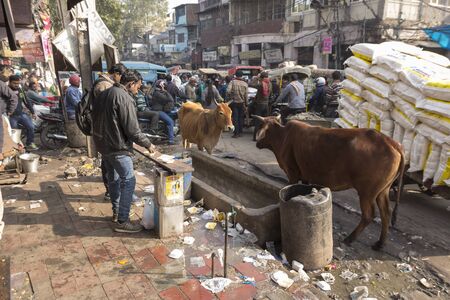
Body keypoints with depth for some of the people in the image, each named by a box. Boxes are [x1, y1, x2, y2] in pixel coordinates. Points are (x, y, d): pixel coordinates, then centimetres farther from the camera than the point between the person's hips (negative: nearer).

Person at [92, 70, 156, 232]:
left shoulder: (104, 94, 11)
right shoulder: (124, 97, -18)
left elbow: (97, 119, 18)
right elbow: (132, 129, -20)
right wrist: (148, 144, -8)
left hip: (102, 144, 10)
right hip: (117, 147, -10)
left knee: (113, 179, 20)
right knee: (128, 181, -4)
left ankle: (116, 212, 32)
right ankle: (122, 222, -2)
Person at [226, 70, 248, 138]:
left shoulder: (232, 82, -7)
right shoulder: (245, 84, -1)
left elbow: (228, 91, -19)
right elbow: (246, 95, -1)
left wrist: (228, 98, -2)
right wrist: (246, 104, 6)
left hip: (234, 102, -2)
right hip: (242, 103, 2)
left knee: (235, 118, 1)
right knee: (241, 118, 12)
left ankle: (236, 133, -2)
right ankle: (240, 132, 17)